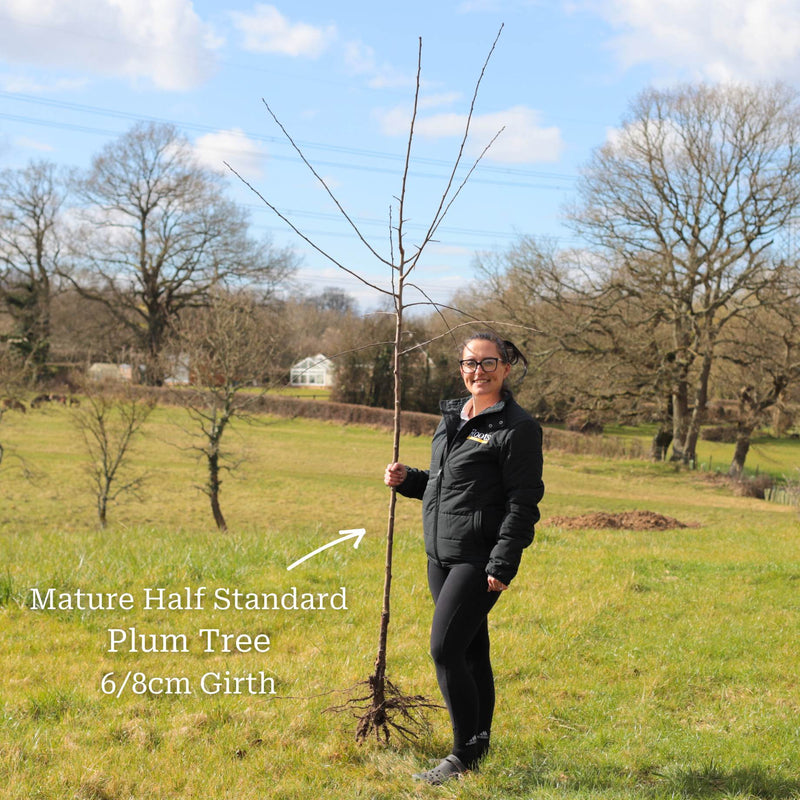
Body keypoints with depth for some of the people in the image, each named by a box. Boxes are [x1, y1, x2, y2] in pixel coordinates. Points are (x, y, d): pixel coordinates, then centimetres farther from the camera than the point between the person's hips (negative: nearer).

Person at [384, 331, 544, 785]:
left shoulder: (518, 427, -10)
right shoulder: (452, 417, 14)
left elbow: (523, 504, -13)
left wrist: (503, 565, -18)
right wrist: (407, 480, 7)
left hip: (479, 559, -8)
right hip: (440, 554, 8)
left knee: (446, 649, -12)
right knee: (470, 651, 15)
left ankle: (464, 756, -1)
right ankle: (479, 744, 26)